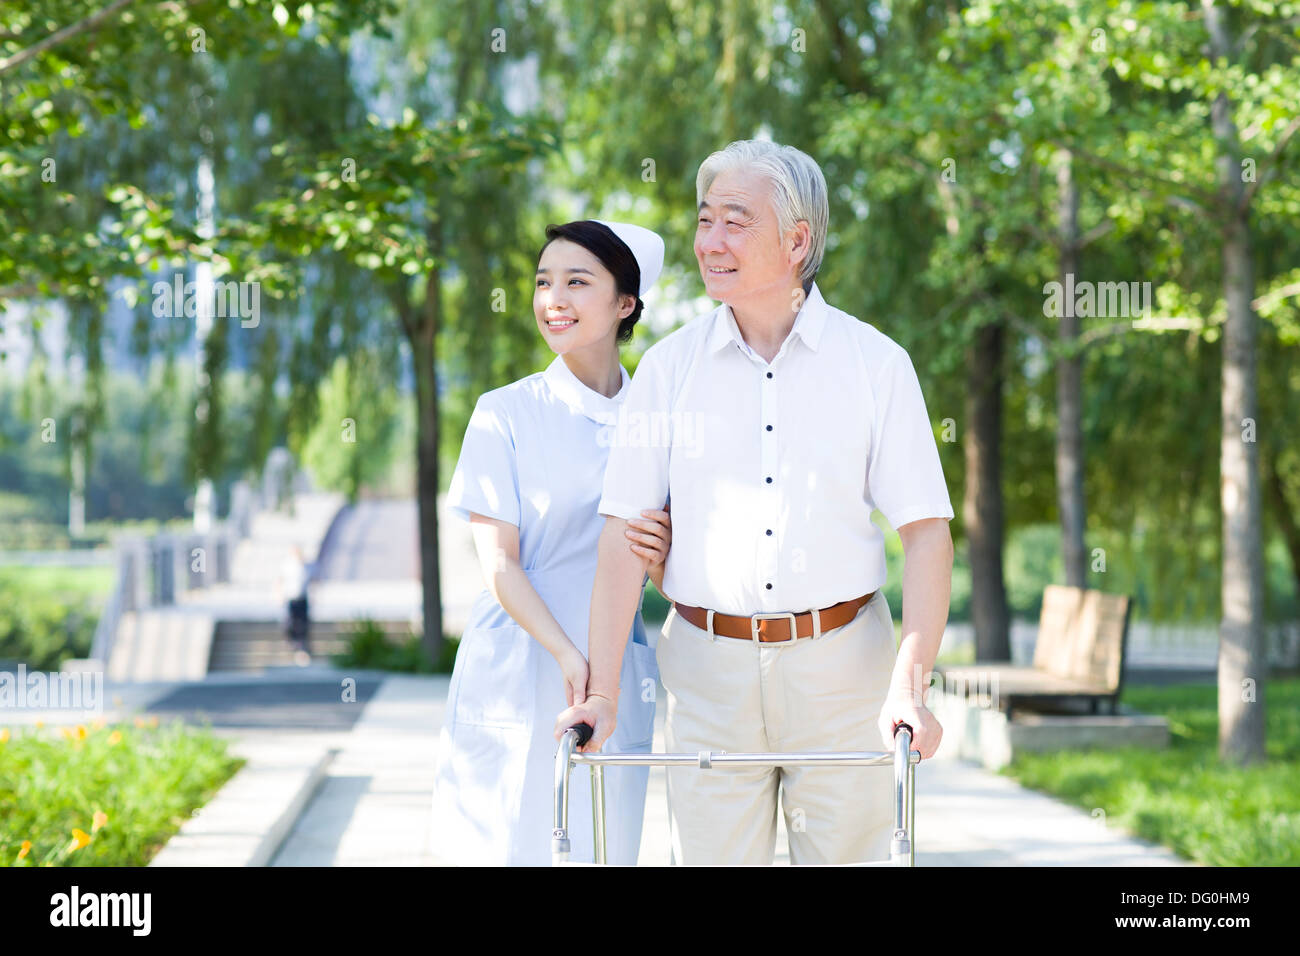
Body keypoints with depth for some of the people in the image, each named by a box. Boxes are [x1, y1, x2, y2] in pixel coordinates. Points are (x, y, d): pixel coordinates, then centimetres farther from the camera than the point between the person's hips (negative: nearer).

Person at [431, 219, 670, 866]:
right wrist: (569, 656, -20)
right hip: (517, 674, -3)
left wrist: (660, 553, -12)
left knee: (604, 848, 3)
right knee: (503, 848, -3)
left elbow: (669, 582, 12)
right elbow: (498, 562, -7)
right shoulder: (505, 414, 0)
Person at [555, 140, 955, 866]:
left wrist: (910, 687, -13)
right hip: (708, 668, 1)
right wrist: (602, 691, -7)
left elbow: (926, 531, -2)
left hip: (840, 663, -1)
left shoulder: (876, 363, 1)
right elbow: (624, 533, 1)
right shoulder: (670, 366, 4)